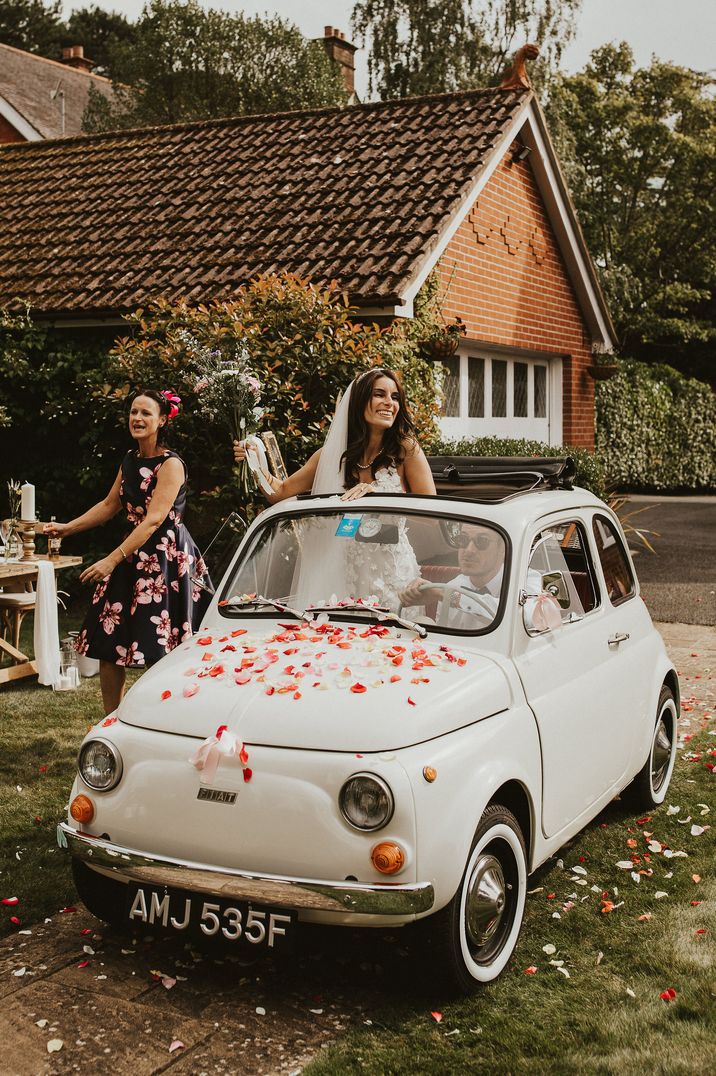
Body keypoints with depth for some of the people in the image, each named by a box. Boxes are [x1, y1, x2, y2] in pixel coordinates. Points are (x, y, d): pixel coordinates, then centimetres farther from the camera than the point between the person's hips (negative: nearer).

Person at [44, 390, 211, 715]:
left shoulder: (171, 465, -13)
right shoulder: (130, 460, 10)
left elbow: (154, 519, -21)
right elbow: (110, 505, 22)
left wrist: (113, 560, -26)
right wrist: (67, 528, 17)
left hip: (166, 557, -8)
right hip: (134, 554, 8)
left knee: (159, 651, -5)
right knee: (108, 644, 6)